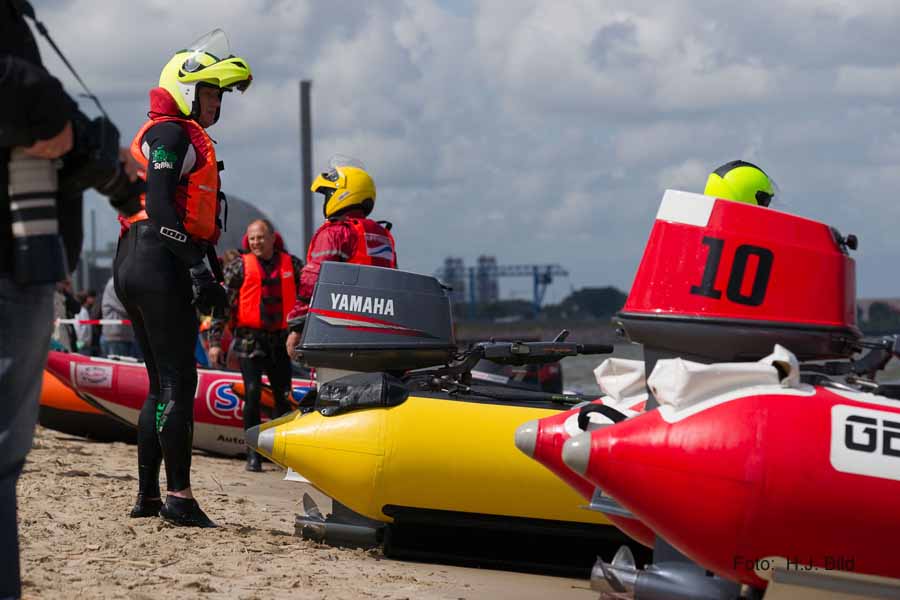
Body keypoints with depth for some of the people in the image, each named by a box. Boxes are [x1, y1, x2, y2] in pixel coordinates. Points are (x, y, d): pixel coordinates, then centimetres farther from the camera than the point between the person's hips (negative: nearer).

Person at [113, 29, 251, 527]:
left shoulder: (160, 135, 26)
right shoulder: (173, 133, -6)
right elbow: (159, 204, -19)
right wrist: (198, 267, -25)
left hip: (131, 265, 11)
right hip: (161, 266, -11)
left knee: (161, 385, 12)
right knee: (179, 383, -10)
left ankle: (147, 496, 14)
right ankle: (179, 497, -12)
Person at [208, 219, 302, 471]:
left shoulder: (291, 264, 7)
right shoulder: (240, 266, 1)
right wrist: (215, 341, -8)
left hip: (280, 340, 3)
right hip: (250, 339, -2)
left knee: (283, 396, 5)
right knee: (252, 393, -10)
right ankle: (253, 454, -4)